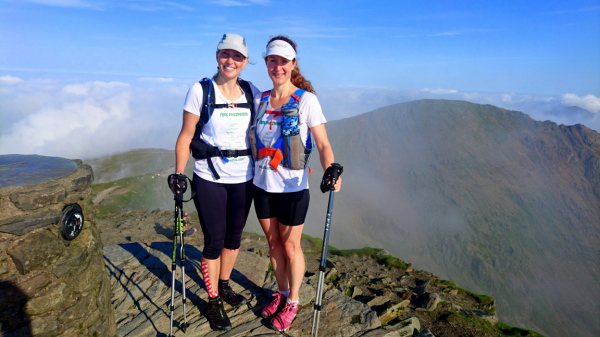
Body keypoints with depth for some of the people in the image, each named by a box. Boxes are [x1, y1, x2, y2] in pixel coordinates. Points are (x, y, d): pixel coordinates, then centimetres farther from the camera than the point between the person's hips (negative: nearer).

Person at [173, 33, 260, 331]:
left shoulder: (252, 93, 2)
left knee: (234, 237, 16)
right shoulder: (200, 91, -7)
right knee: (214, 240, 4)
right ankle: (214, 301, 26)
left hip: (243, 179, 4)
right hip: (209, 179, -3)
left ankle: (224, 285, 41)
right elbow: (185, 137, -5)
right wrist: (177, 176, -9)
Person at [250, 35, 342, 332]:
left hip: (292, 187, -4)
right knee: (273, 243, 18)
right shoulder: (260, 99, 5)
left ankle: (292, 301, 32)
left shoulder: (306, 99, -9)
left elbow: (323, 144, -13)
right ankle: (281, 293, 40)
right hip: (262, 185, 5)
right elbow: (253, 140, 13)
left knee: (290, 247, 9)